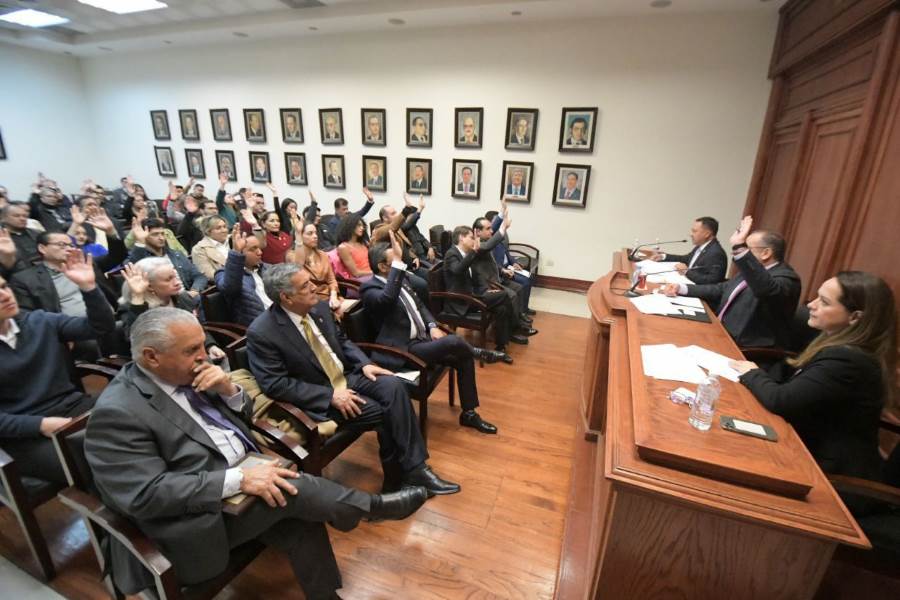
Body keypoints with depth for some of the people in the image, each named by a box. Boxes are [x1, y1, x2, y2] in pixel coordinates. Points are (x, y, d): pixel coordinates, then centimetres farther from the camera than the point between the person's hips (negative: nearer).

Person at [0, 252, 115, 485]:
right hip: (23, 433, -3)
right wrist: (40, 425, -20)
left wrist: (88, 286, -14)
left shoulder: (40, 321, 6)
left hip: (74, 407, 3)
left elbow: (101, 327, 0)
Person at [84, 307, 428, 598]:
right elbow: (145, 495, -23)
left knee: (303, 527, -14)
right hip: (199, 521, -7)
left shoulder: (184, 374, 5)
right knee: (290, 487, -25)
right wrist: (237, 479, -28)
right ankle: (373, 506, -2)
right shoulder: (117, 413, -17)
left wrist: (229, 389, -11)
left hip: (245, 473, 7)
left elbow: (244, 417, 11)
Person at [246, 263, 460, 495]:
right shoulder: (261, 333, -18)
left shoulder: (319, 307, 0)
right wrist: (330, 395, -23)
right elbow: (275, 384, -18)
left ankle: (415, 467, -11)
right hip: (319, 397, -6)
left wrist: (364, 363, -5)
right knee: (382, 413, -20)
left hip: (346, 376, 6)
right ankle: (398, 477, 5)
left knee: (393, 386, -19)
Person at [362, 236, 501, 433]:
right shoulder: (370, 289, -14)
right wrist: (398, 262, -38)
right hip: (403, 349, -9)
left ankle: (469, 413, 13)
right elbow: (388, 299, -38)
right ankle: (478, 353, 7)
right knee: (453, 341, -28)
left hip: (422, 338, 9)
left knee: (464, 359, -2)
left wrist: (433, 326, 1)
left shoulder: (400, 280, 11)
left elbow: (419, 306, 20)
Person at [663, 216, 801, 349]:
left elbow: (765, 289, -41)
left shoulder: (787, 279, -17)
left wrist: (739, 247, -45)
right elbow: (721, 289, 18)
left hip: (746, 349, -8)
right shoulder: (753, 272, 11)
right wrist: (681, 288, 4)